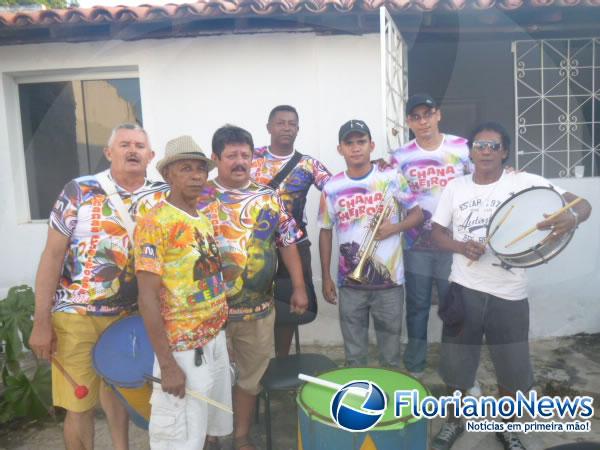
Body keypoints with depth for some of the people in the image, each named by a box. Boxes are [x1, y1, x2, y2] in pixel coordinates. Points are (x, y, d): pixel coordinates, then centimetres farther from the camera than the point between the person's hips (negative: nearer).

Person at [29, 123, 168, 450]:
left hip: (129, 315, 3)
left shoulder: (162, 198, -2)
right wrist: (41, 322, -9)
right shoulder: (79, 191, -9)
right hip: (76, 315, -3)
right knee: (79, 404, 7)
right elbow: (52, 255, -8)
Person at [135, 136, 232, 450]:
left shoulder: (205, 220, 8)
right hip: (182, 349, -7)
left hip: (216, 341, 7)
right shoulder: (154, 223, -16)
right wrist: (166, 364, -19)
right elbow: (148, 298, -18)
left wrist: (219, 336, 15)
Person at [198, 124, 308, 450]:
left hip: (258, 306, 3)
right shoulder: (199, 198, -5)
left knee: (251, 375, 16)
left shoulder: (268, 198, 4)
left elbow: (288, 242, 7)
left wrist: (299, 287, 3)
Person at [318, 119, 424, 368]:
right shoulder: (332, 188, -2)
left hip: (389, 279, -1)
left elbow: (417, 214, 4)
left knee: (390, 347, 14)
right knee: (353, 350, 14)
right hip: (350, 282, 1)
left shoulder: (392, 178, -4)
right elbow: (325, 232, 5)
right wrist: (326, 277, 4)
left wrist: (394, 228, -16)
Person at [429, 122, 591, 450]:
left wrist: (572, 217, -32)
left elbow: (582, 204, -8)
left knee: (513, 370, 11)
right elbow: (437, 233, 8)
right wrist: (461, 246, -13)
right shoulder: (455, 188, 4)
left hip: (509, 294, -1)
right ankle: (454, 421, 38)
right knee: (455, 365, 11)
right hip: (463, 290, 1)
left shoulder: (524, 182, -5)